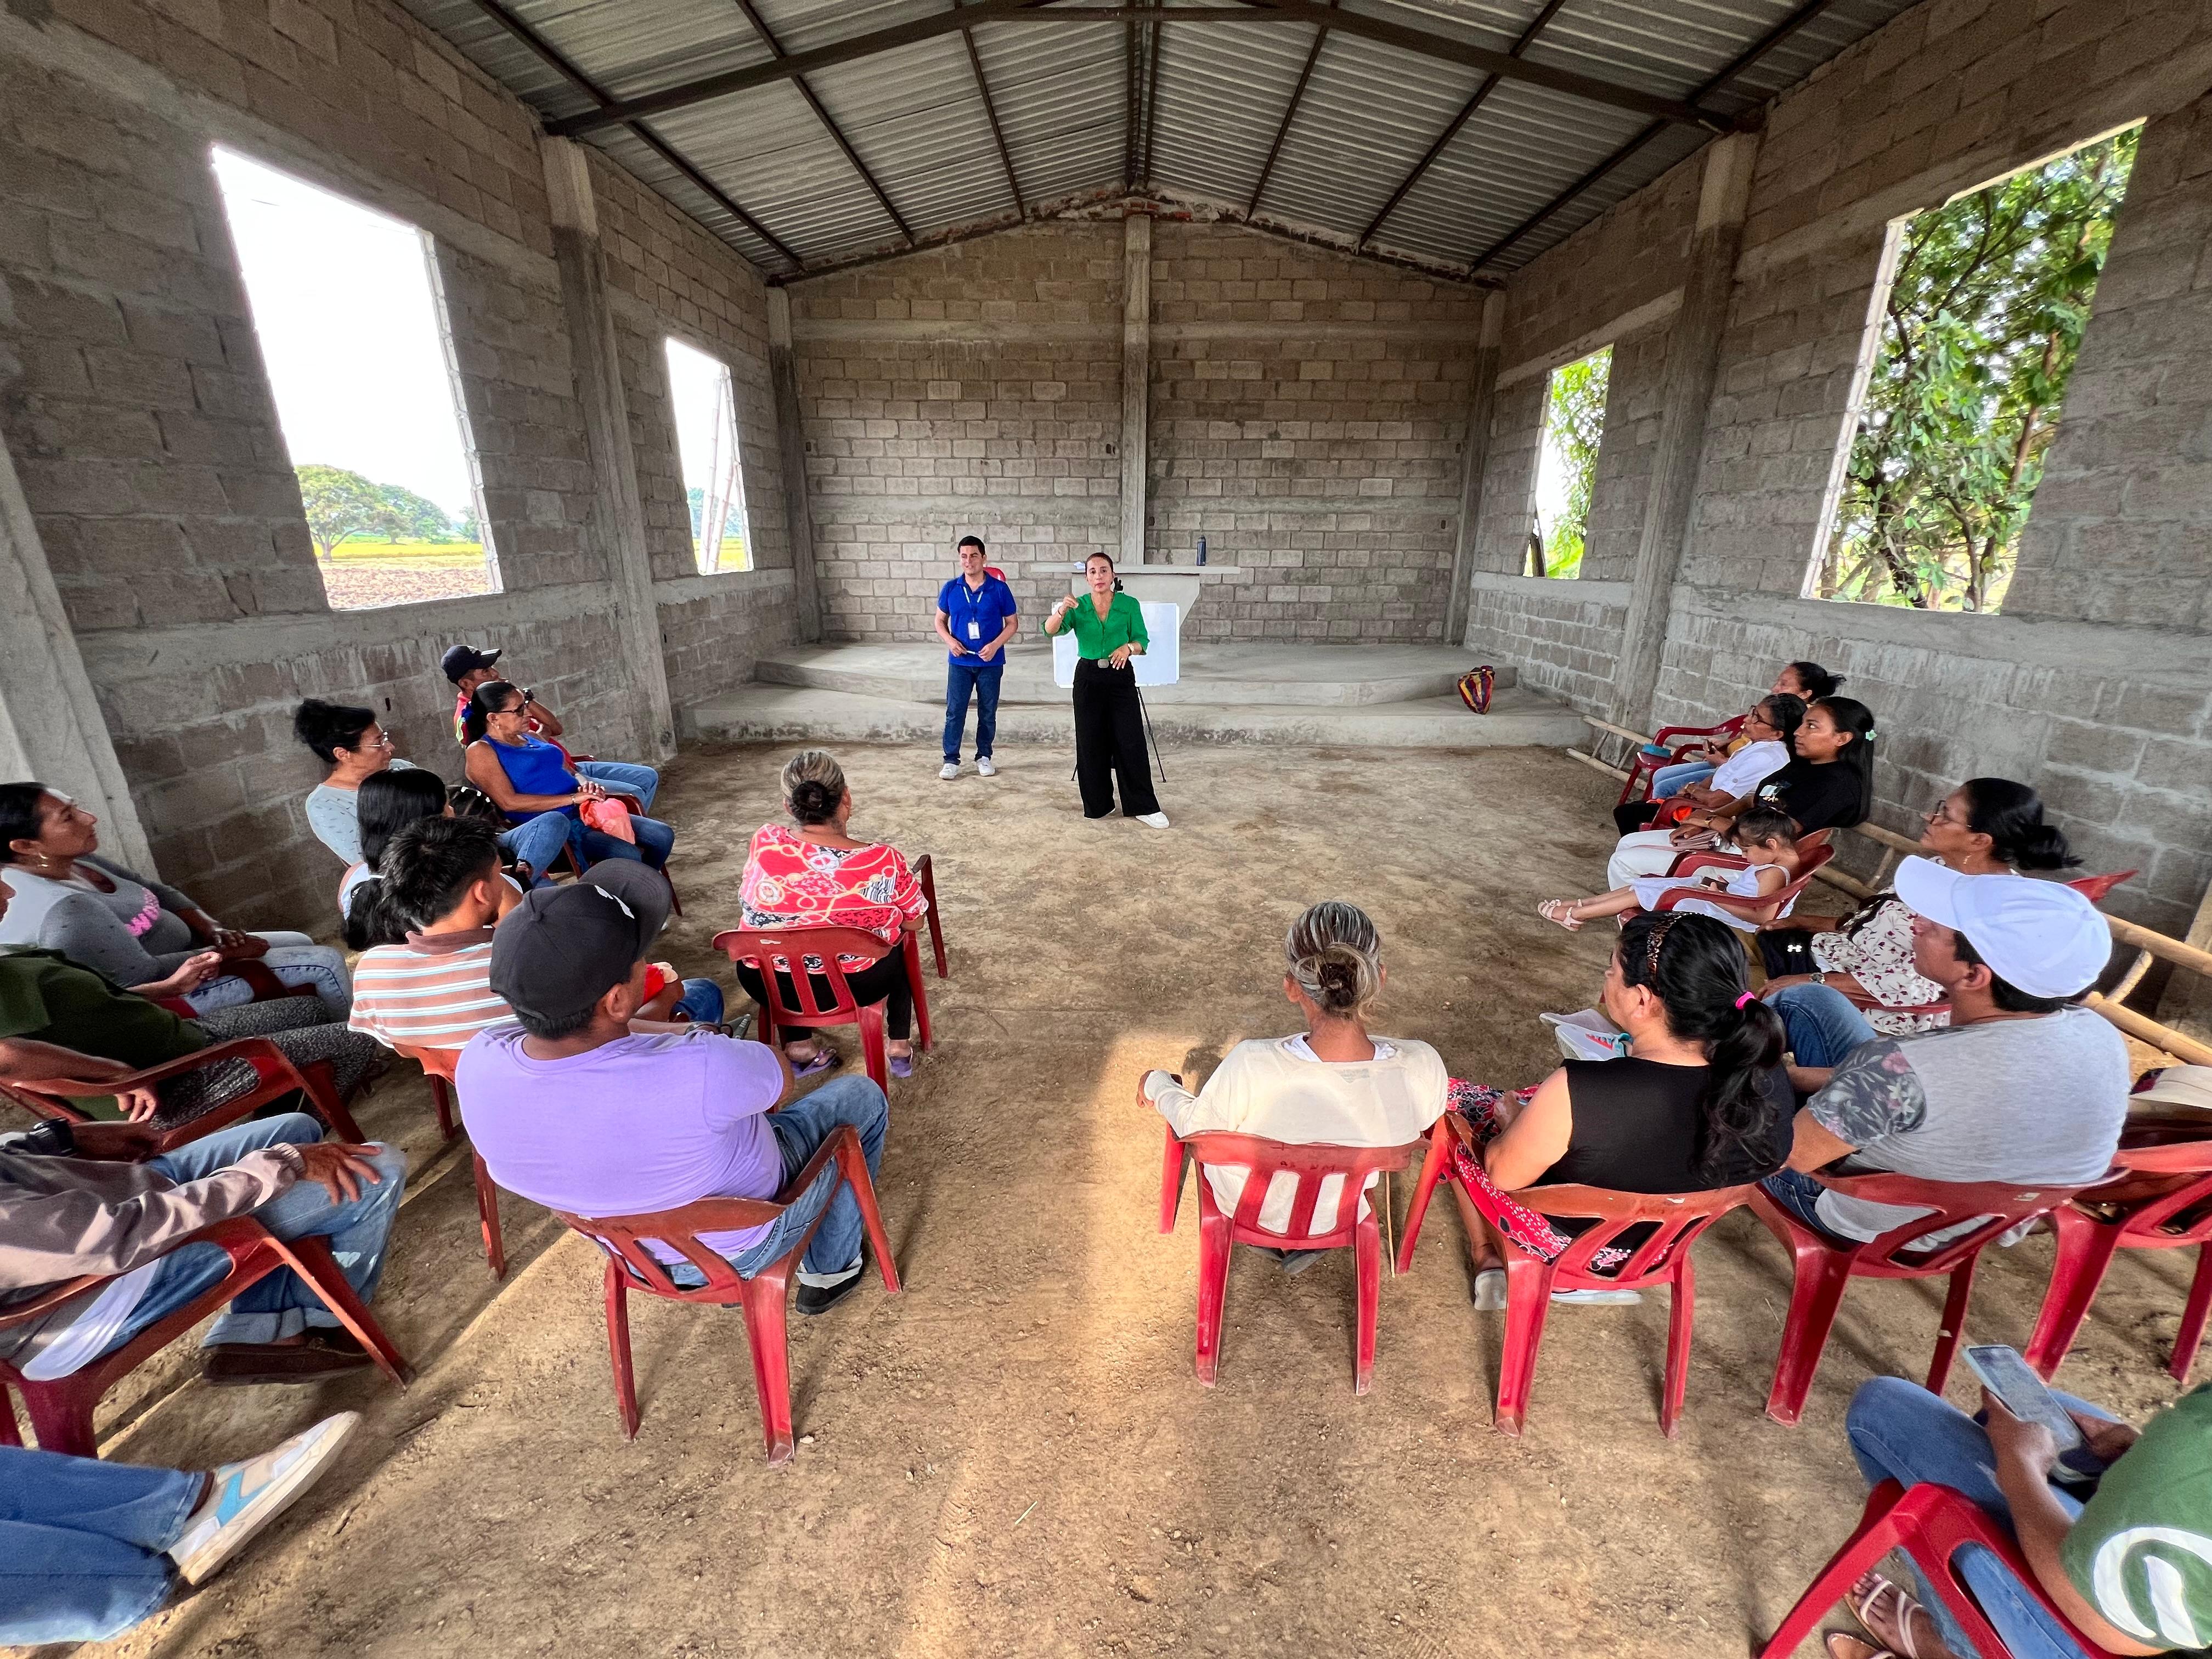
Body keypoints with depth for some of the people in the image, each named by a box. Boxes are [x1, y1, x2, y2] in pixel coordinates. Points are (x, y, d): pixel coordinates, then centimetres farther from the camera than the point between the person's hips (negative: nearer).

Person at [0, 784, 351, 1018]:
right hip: (178, 986, -10)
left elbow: (158, 892, 7)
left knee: (302, 942, 19)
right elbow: (145, 976, -27)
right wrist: (224, 952, -16)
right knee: (327, 962, -10)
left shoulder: (69, 862, -4)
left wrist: (213, 931, -5)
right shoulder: (65, 912, -32)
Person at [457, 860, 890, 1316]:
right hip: (745, 1244, -4)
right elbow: (781, 1076, -18)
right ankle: (829, 1269, 32)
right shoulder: (696, 1071, -43)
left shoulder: (477, 1066, -27)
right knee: (862, 1097, 16)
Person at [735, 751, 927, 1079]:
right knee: (899, 942, 30)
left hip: (769, 986, 2)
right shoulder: (883, 861, -24)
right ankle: (898, 1046, 30)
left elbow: (746, 907, 2)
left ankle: (797, 1045, 29)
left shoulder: (764, 843, -17)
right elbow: (915, 922, -7)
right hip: (858, 988, -2)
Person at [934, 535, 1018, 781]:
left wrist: (995, 645, -14)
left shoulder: (999, 588, -5)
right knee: (955, 712, 1)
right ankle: (951, 760, 10)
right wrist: (950, 641, -9)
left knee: (988, 713, 9)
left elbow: (1011, 623, 1)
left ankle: (984, 757, 23)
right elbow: (940, 621, 11)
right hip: (960, 662, 1)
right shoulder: (950, 589, 1)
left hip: (991, 663, -1)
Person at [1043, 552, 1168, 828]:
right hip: (1088, 678, 1)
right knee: (1091, 743, 6)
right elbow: (1050, 629, -13)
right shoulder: (1078, 606, 2)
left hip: (1121, 678, -1)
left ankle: (1143, 806, 6)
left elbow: (1143, 641, 1)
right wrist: (1061, 610, -34)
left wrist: (1129, 647, -22)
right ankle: (1097, 805, 20)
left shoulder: (1130, 605, -1)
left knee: (1131, 742, -4)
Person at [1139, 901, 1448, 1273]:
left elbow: (1195, 1127, -18)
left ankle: (1282, 1240, 35)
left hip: (1246, 1206, -2)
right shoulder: (1424, 1070, -33)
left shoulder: (1251, 1066, -40)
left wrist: (1157, 1085, 3)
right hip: (1342, 1215, 3)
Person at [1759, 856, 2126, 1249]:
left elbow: (1791, 1153, -25)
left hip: (1869, 1225, -5)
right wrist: (1787, 1074, 1)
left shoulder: (1902, 1068, -41)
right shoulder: (2102, 1036, -19)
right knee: (1813, 998, 12)